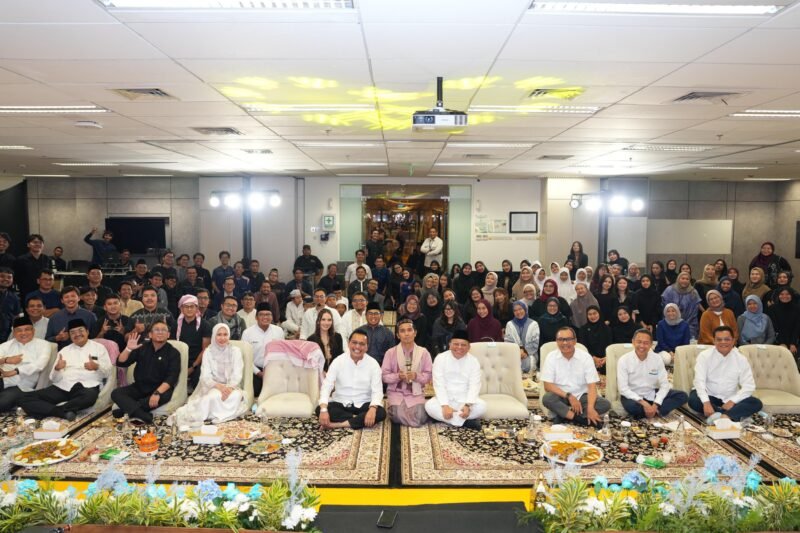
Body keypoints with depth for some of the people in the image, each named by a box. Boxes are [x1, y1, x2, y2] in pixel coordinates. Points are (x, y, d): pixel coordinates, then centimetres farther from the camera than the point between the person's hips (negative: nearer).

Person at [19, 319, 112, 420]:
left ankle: (53, 410, -23)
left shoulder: (99, 347, 16)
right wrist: (57, 369, -8)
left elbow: (108, 372, 6)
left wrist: (97, 367, -16)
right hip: (63, 386, 4)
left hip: (87, 386, -4)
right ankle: (64, 412, -28)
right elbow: (54, 379, 15)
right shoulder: (64, 350, 23)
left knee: (90, 396, -42)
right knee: (25, 399, -18)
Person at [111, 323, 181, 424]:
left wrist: (157, 393, -31)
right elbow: (120, 363, 3)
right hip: (139, 386, 4)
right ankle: (143, 416, -40)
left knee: (164, 396, -36)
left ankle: (127, 410, -26)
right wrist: (128, 349, -17)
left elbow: (172, 377, -16)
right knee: (116, 393, -20)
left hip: (161, 388, -4)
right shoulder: (142, 347, 6)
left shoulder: (173, 353, -5)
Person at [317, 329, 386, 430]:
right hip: (340, 403, 0)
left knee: (381, 413, -29)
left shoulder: (373, 364, -7)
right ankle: (359, 419, -19)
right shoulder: (338, 361, -7)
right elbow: (326, 386, -14)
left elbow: (377, 390, -13)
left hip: (363, 405, 0)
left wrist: (372, 409, -34)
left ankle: (338, 424, -29)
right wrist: (324, 409, -31)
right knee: (319, 410, -27)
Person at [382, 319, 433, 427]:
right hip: (396, 391, -1)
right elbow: (384, 375, -2)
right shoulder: (391, 352, -3)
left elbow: (429, 375, 0)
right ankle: (393, 409, 11)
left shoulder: (423, 352, -1)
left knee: (419, 417, -23)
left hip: (416, 392, 1)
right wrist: (398, 376, -20)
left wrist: (416, 376, -19)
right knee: (399, 416, -26)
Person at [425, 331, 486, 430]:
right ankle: (466, 421, -27)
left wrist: (467, 405, -28)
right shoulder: (440, 359, -7)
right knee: (429, 405, -31)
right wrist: (445, 406, -26)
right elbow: (439, 385, -13)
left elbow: (474, 386, -11)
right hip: (445, 399, 0)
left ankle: (448, 419, -22)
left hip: (465, 400, 0)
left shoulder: (473, 361, -4)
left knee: (482, 406, -29)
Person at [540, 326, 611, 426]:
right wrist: (569, 396, -23)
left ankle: (565, 415, -22)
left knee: (605, 404, -24)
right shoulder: (551, 357, -8)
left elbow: (592, 386, -13)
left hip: (582, 396, 1)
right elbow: (548, 386, -11)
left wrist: (590, 408, -30)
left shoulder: (586, 357, -8)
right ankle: (582, 418, -25)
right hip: (561, 396, -1)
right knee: (547, 398, -33)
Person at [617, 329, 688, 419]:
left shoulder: (657, 358, -4)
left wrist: (655, 405, -19)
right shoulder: (624, 360, -14)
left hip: (653, 394, 4)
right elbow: (623, 388, -18)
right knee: (631, 406, -38)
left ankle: (654, 411, -22)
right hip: (633, 396, -4)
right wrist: (643, 403, -26)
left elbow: (664, 385, -5)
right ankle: (655, 412, -11)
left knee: (683, 396, -13)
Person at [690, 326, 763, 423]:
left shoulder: (741, 359, -2)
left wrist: (732, 401, -20)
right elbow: (699, 381, -19)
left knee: (756, 403, -21)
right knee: (693, 400, -33)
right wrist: (706, 402, -34)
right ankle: (734, 415, -30)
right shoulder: (705, 356, -9)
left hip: (729, 399, 2)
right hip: (709, 396, -2)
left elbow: (749, 386, -6)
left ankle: (724, 416, -37)